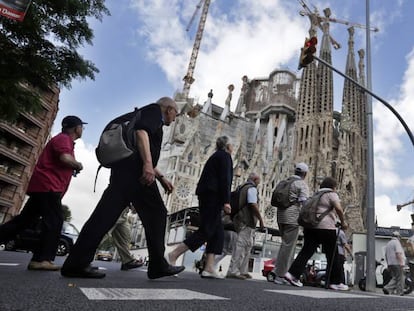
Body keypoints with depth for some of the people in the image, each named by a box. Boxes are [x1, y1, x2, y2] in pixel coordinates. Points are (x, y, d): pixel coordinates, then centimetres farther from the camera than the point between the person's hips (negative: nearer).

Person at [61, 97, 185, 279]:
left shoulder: (150, 115, 34)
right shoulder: (154, 110, 7)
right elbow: (141, 131, -16)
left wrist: (161, 177, 32)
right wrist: (147, 164, -27)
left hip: (125, 169, 9)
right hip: (134, 170, -9)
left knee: (107, 214, 1)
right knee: (155, 213, -2)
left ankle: (77, 263, -3)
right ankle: (158, 265, 2)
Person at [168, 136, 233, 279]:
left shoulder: (216, 156, 25)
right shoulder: (225, 156, -1)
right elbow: (224, 179, -13)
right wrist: (226, 201, -17)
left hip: (206, 195, 10)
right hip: (213, 196, -10)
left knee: (217, 231, 6)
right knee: (206, 231, -11)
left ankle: (209, 268, 1)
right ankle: (173, 255, -14)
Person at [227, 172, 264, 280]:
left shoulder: (242, 188, 21)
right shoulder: (252, 188, -8)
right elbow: (253, 205, -19)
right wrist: (261, 219, -13)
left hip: (240, 219, 10)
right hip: (247, 221, -10)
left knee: (247, 246, 14)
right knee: (241, 245, -10)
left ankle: (243, 271, 17)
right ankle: (233, 271, -11)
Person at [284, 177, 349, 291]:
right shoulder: (331, 194, 0)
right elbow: (338, 208, -16)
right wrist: (343, 222, -4)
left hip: (310, 226, 7)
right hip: (325, 227, -6)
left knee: (306, 251, 3)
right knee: (332, 256, 6)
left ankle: (293, 273, -8)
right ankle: (334, 282, 12)